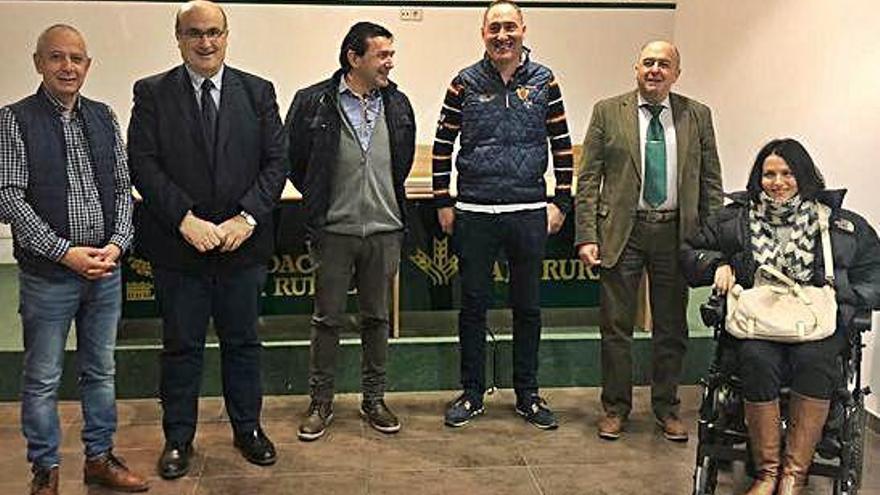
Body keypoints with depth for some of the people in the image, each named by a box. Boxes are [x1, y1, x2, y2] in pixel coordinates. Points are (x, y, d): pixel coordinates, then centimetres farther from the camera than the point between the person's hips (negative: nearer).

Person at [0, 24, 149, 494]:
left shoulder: (104, 117, 7)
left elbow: (122, 187, 9)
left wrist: (117, 244, -6)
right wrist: (66, 253, -15)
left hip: (106, 270, 4)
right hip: (47, 274, -4)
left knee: (101, 371, 15)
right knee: (42, 378, 7)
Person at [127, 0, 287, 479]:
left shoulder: (258, 92, 5)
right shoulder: (152, 94, 0)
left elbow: (275, 161, 1)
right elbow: (143, 165, -6)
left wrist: (247, 217, -12)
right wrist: (186, 220, -16)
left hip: (243, 241, 2)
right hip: (177, 243, -1)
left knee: (242, 341, 13)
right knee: (181, 345, 10)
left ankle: (247, 428, 30)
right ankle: (178, 437, 25)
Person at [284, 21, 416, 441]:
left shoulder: (398, 105, 4)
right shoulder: (313, 103, -7)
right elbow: (293, 159, 3)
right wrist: (321, 201, 9)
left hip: (383, 230, 3)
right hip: (334, 230, -3)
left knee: (377, 319, 12)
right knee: (328, 320, 7)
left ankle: (374, 399, 25)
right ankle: (320, 403, 20)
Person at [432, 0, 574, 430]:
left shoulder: (544, 82, 4)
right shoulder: (465, 83, 1)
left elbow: (562, 146, 7)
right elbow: (442, 145, 4)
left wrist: (561, 202, 1)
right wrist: (443, 203, 0)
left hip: (529, 213, 1)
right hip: (474, 213, -1)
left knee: (528, 306, 10)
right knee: (473, 305, 7)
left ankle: (528, 395, 24)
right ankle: (472, 394, 21)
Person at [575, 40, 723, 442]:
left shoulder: (697, 116, 6)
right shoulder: (608, 112, 2)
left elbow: (711, 182, 8)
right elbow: (588, 179, -1)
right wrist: (586, 236, -9)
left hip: (676, 233, 2)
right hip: (622, 232, -1)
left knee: (672, 329, 11)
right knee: (616, 326, 5)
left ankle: (666, 408, 26)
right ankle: (615, 408, 20)